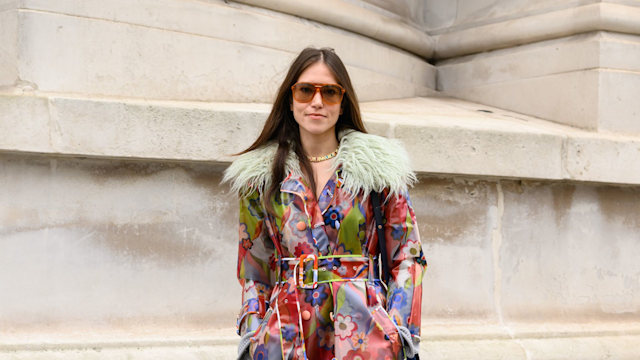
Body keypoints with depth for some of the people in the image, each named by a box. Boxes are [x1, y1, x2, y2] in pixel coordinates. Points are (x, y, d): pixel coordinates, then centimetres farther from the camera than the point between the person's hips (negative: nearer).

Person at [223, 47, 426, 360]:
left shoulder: (379, 167, 3)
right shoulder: (260, 177, 8)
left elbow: (407, 257, 3)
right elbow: (253, 271, 13)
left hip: (362, 335, -1)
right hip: (286, 333, 1)